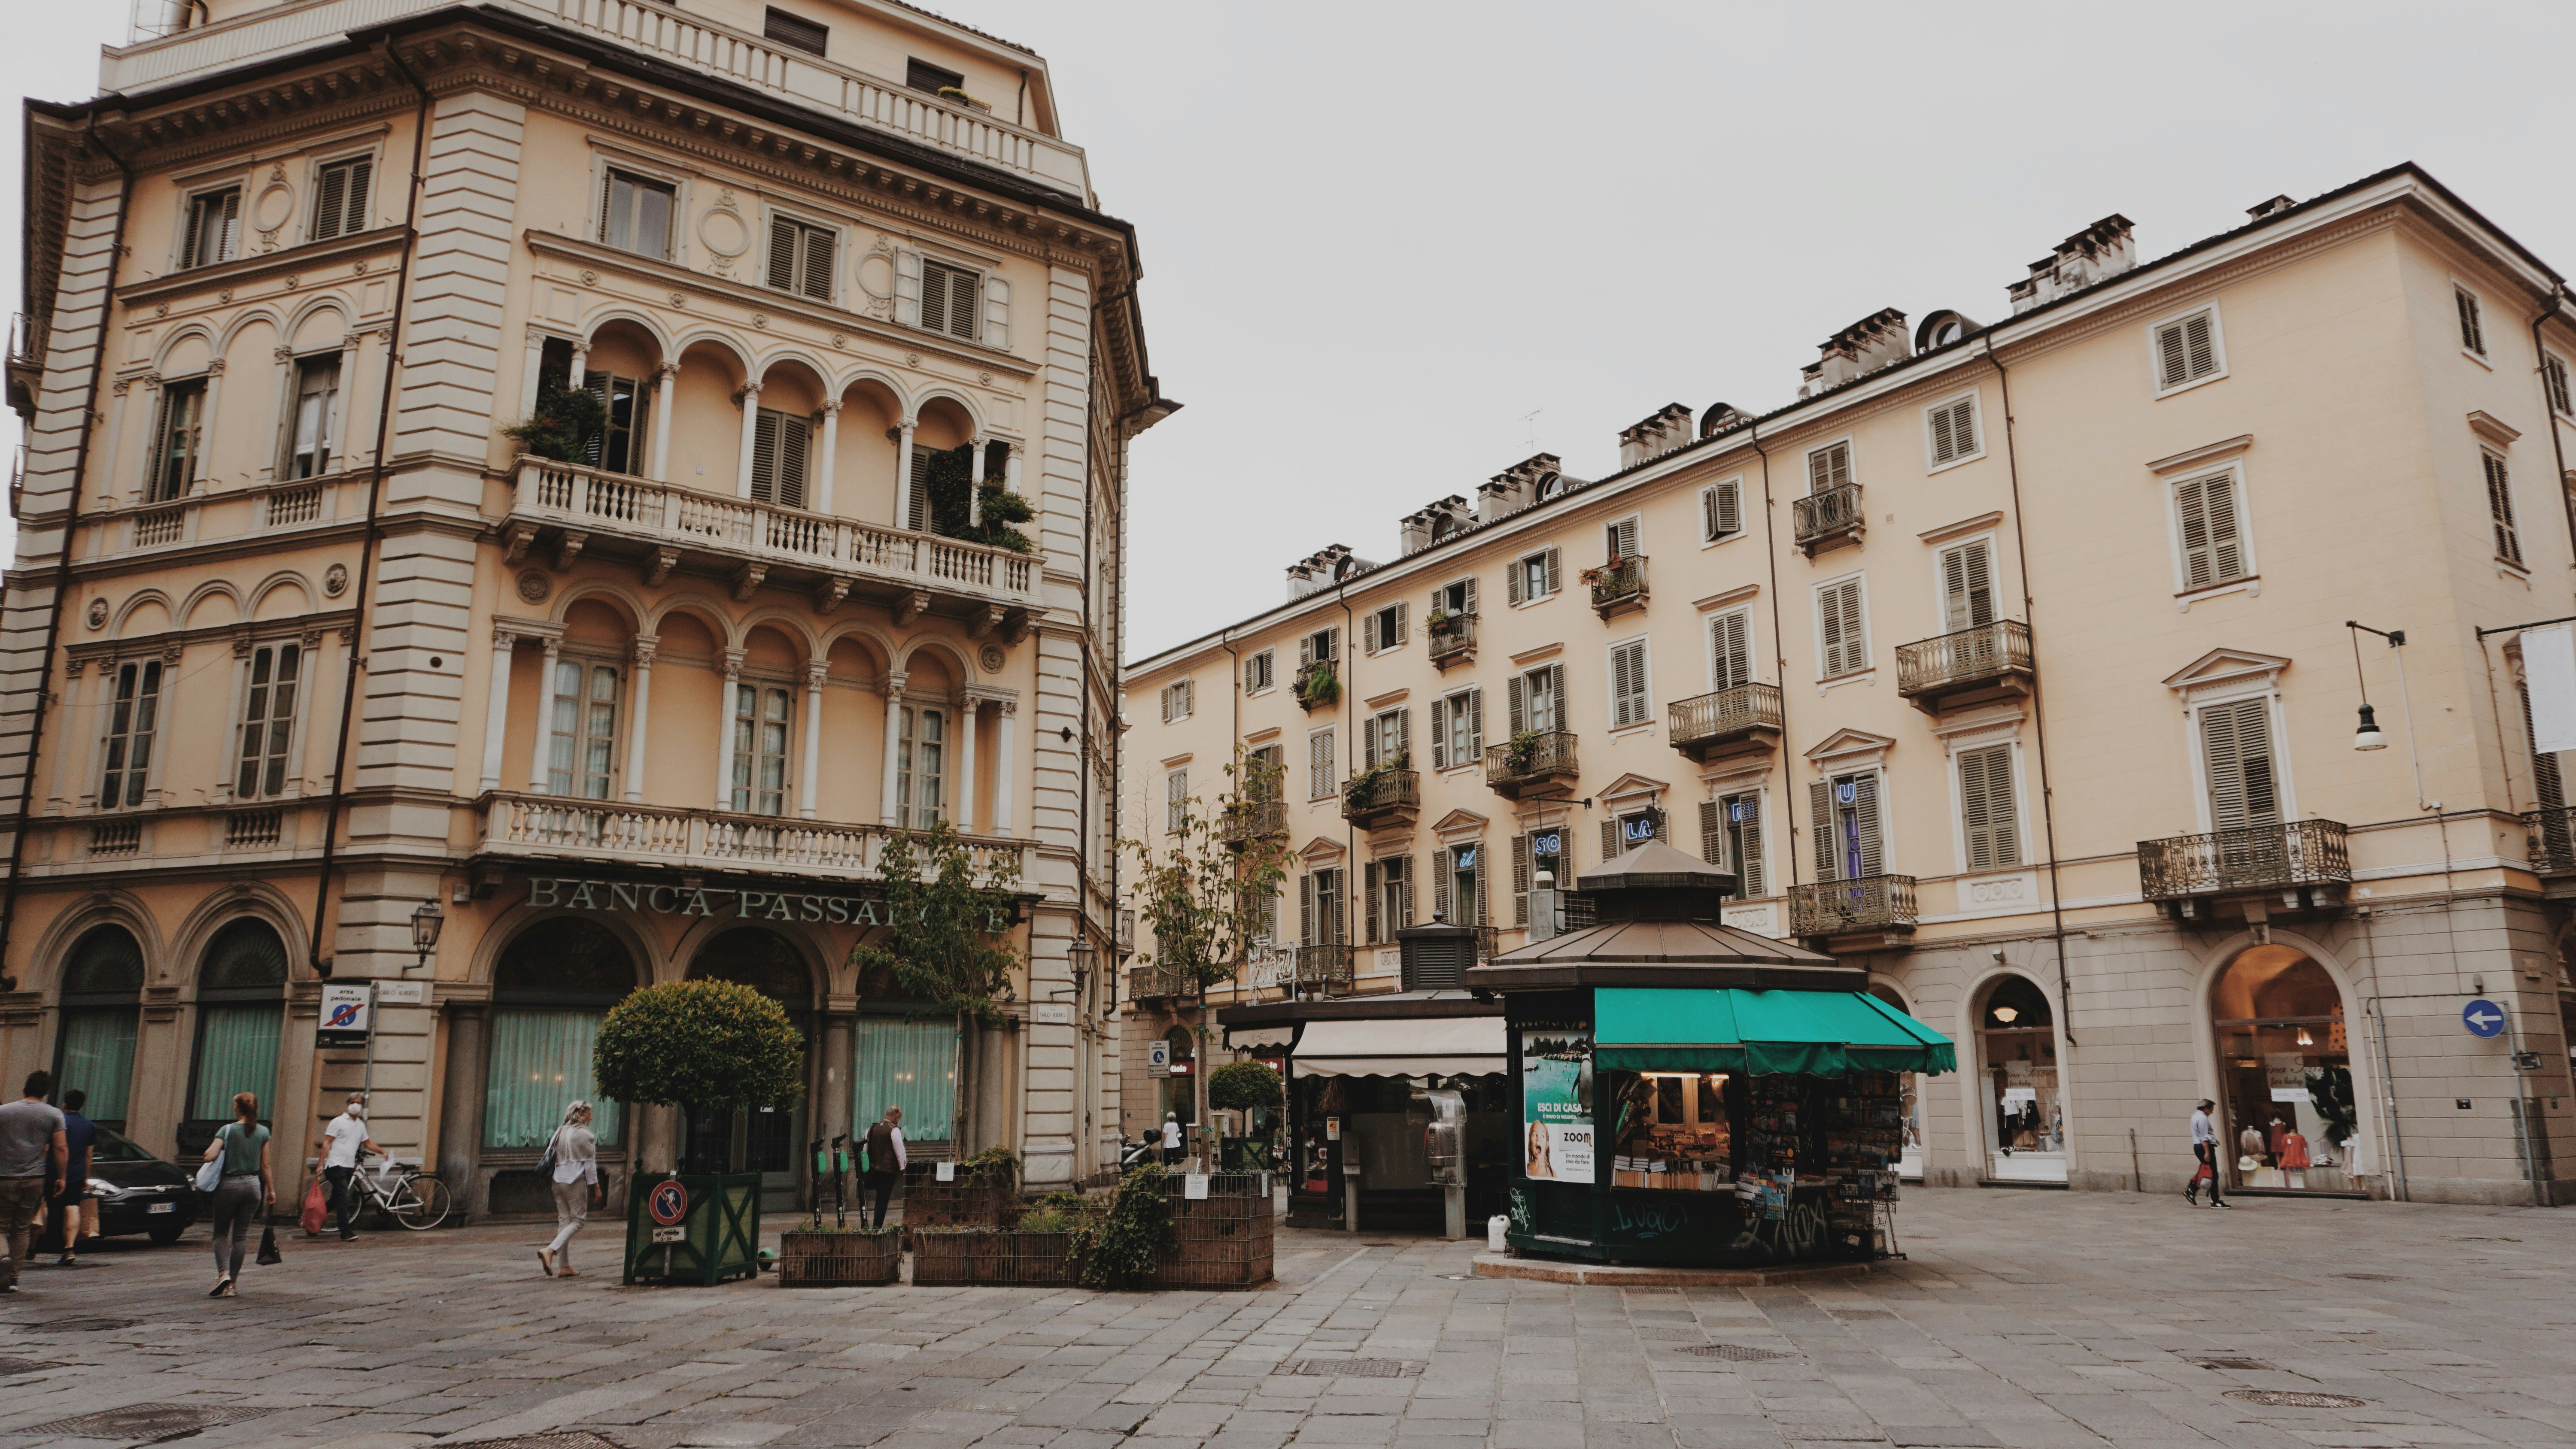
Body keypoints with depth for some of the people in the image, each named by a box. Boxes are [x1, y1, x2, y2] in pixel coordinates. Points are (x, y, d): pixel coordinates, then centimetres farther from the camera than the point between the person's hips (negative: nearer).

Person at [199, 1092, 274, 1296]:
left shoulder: (228, 1130, -6)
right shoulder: (263, 1132, 3)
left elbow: (209, 1156, -16)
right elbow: (265, 1166, 4)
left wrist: (211, 1147, 6)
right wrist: (271, 1190, 12)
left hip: (229, 1185, -3)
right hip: (253, 1185, 3)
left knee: (221, 1232, 8)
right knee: (241, 1235, 8)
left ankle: (223, 1273, -13)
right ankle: (232, 1283, 8)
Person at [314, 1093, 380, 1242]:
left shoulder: (361, 1125, 16)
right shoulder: (338, 1122, -3)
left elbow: (367, 1143, 28)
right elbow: (327, 1143, -6)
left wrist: (382, 1152, 15)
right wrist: (321, 1165, -13)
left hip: (349, 1167, 7)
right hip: (336, 1165, -7)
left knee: (336, 1200, 11)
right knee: (344, 1197, -13)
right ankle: (346, 1232, -15)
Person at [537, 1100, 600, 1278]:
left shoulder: (560, 1132, 12)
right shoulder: (584, 1135, -8)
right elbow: (590, 1163, -8)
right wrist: (596, 1186, -2)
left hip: (558, 1181, 7)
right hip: (576, 1182, -7)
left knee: (564, 1220, 8)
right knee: (577, 1220, -1)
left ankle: (564, 1267, 8)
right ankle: (550, 1250, -19)